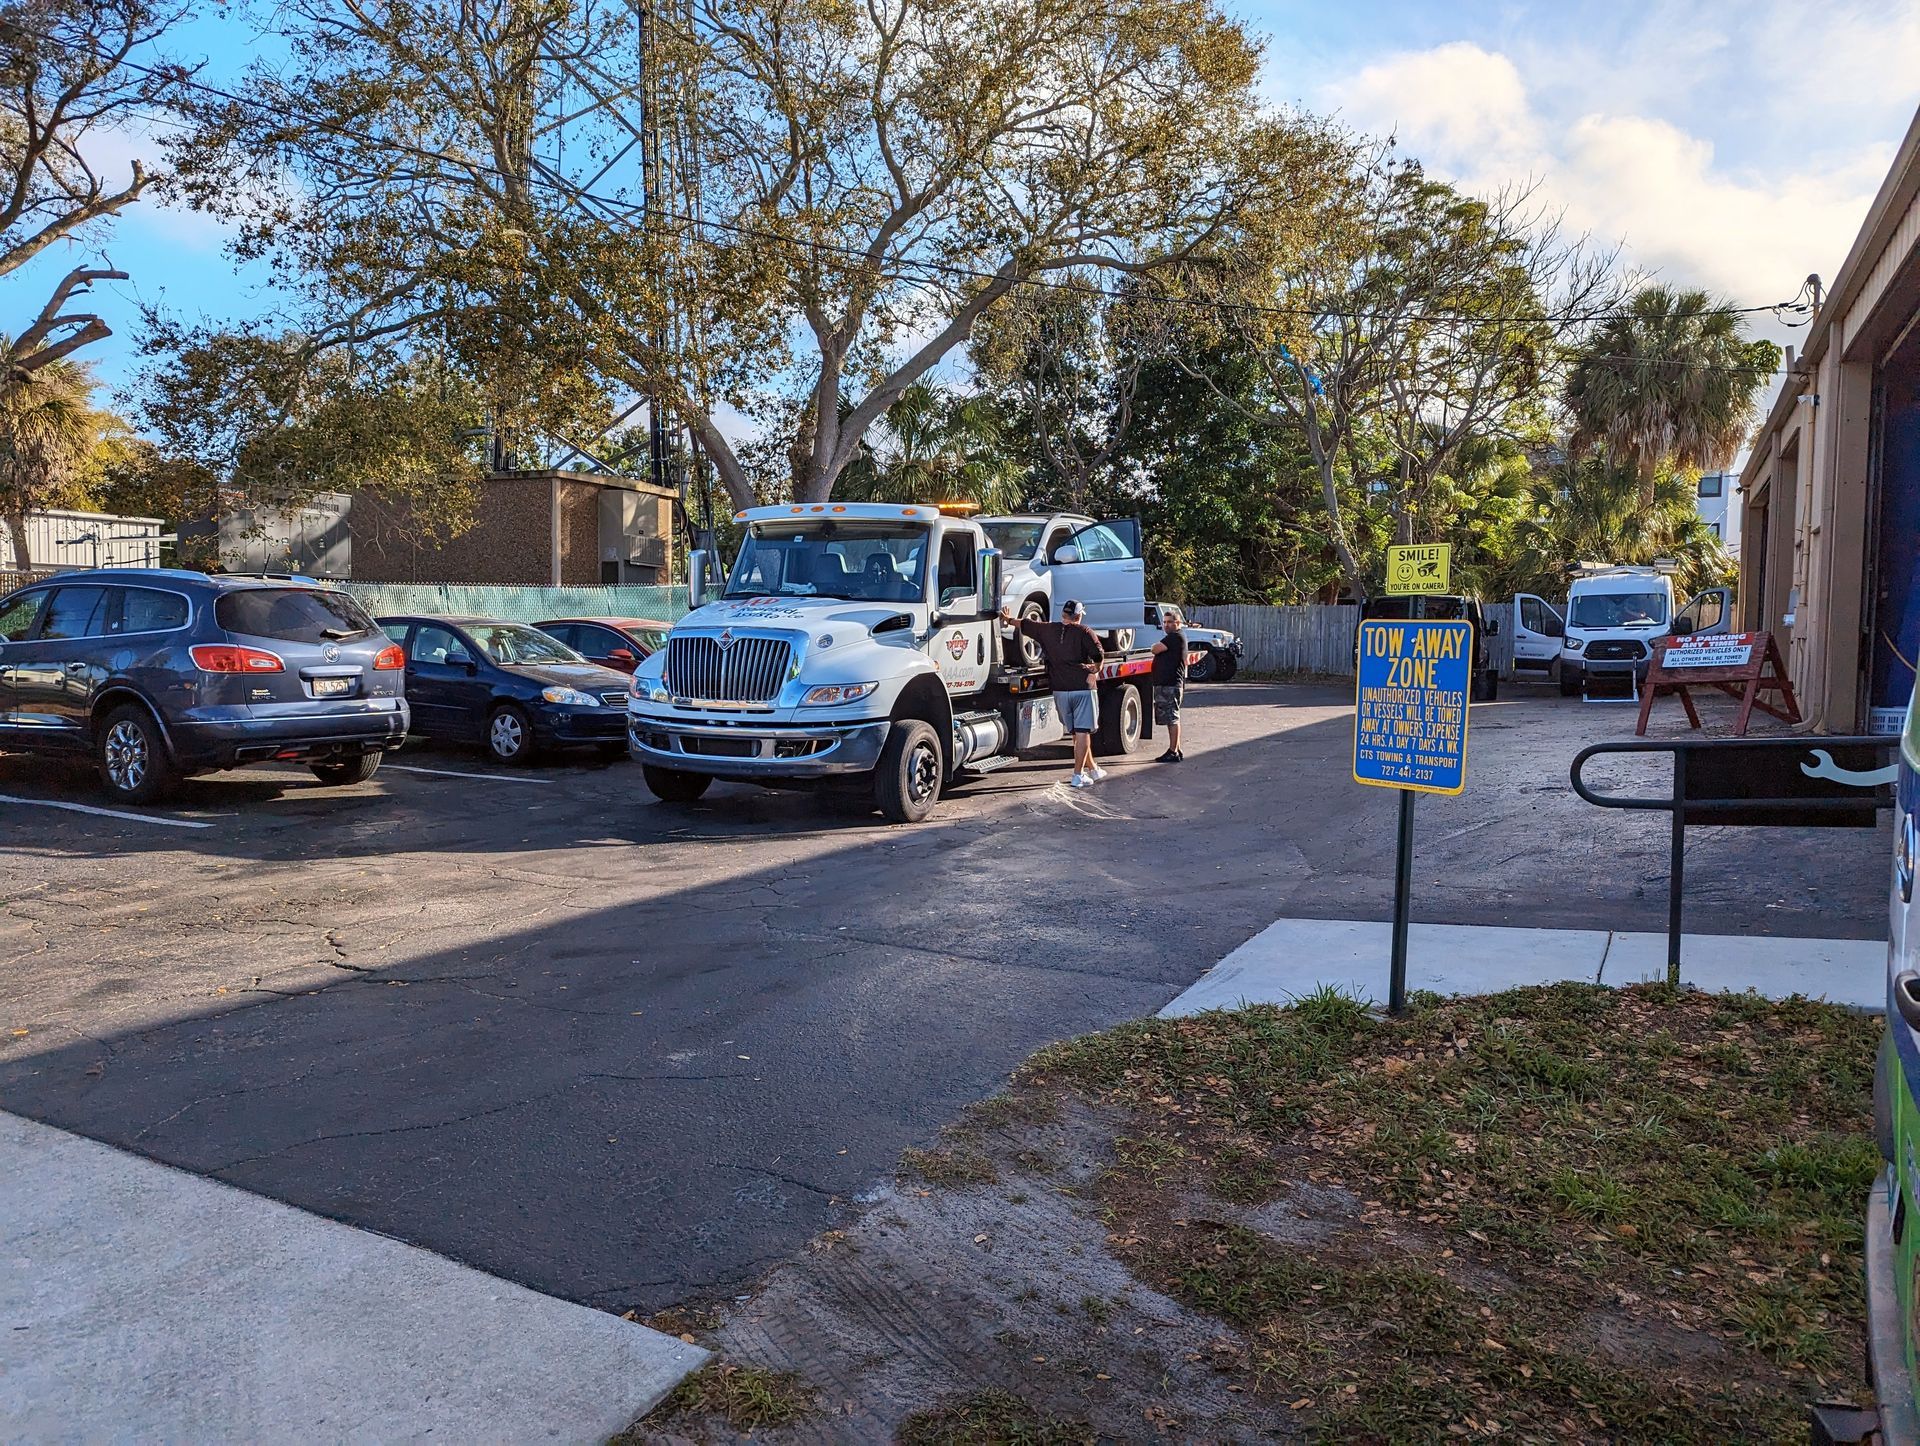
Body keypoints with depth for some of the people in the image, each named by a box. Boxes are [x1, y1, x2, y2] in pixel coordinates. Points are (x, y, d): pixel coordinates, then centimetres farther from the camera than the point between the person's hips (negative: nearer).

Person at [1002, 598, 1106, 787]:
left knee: (1078, 732, 16)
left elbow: (1025, 624, 22)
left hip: (1060, 690, 5)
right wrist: (1094, 672, 5)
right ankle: (1078, 775, -4)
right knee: (1082, 732, -1)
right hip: (1082, 688, -5)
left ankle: (1092, 769, 28)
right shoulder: (1084, 631, -6)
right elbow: (1099, 655, -13)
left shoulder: (1048, 630, 7)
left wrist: (1008, 619, 39)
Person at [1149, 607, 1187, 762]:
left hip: (1171, 685, -11)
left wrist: (1157, 646, 5)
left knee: (1172, 719, -9)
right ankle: (1176, 751, 19)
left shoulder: (1176, 636, -12)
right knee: (1171, 719, 14)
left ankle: (1173, 752, -8)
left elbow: (1155, 649, -14)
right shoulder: (1172, 637, 22)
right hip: (1165, 684, 11)